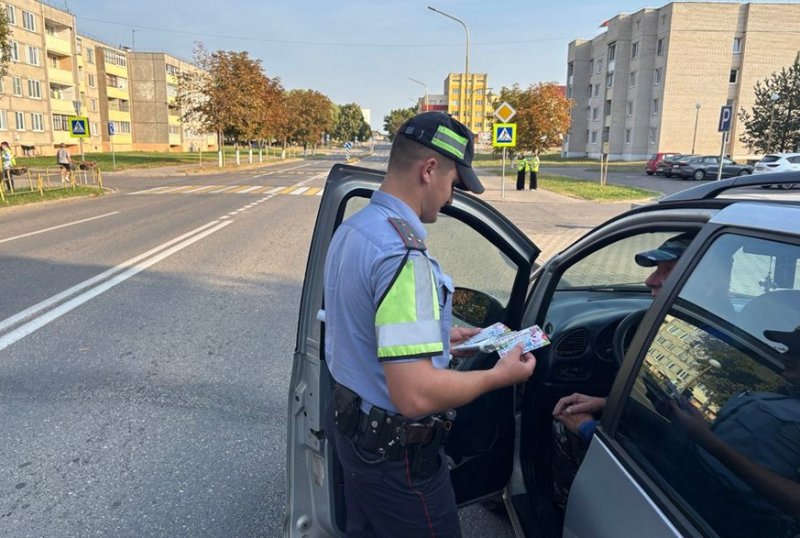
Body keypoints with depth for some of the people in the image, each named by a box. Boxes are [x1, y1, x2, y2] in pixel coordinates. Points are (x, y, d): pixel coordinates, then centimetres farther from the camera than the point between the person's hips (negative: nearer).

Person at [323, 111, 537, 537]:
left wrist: (436, 338, 14)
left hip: (352, 425, 9)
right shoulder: (401, 253, -29)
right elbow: (415, 395, -32)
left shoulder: (351, 230, 2)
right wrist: (498, 376, -17)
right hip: (396, 453, -9)